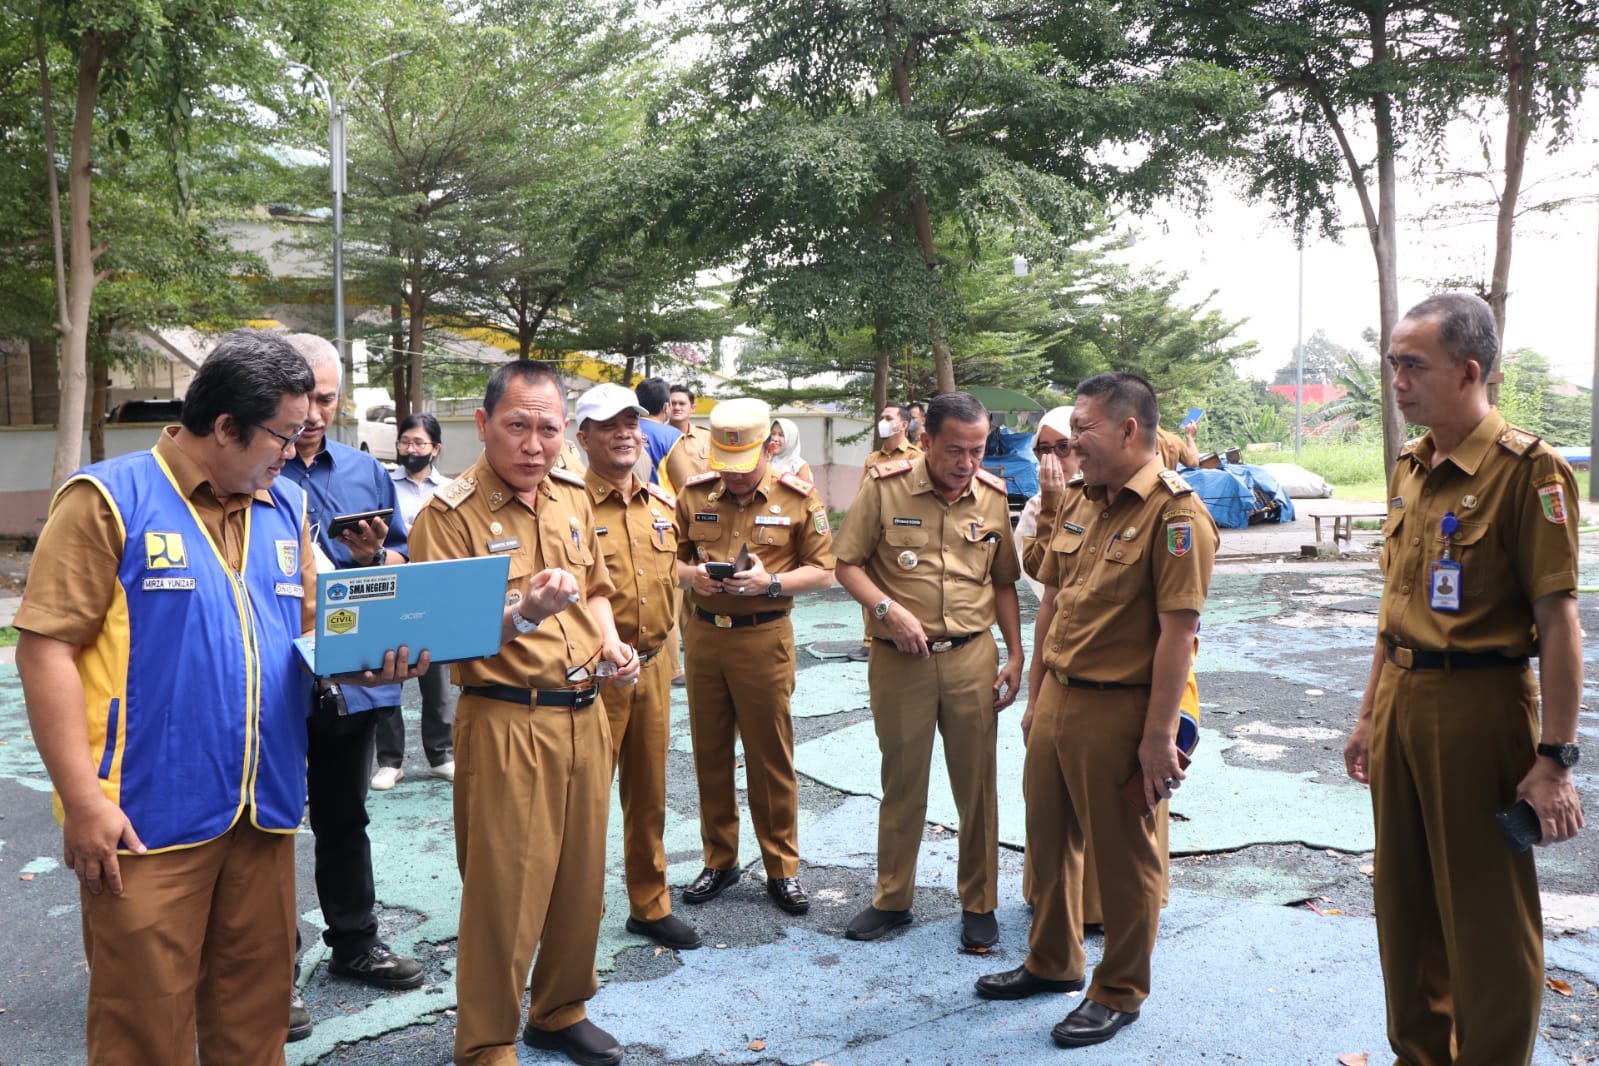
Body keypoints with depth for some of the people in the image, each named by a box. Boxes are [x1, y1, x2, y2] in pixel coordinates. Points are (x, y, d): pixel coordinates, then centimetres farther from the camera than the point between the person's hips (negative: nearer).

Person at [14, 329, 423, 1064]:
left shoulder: (286, 508, 10)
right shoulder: (109, 500, -7)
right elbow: (47, 648, -11)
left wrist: (365, 663, -5)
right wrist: (83, 800, -15)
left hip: (265, 811, 5)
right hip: (150, 820, -5)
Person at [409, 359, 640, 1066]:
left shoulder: (573, 496, 8)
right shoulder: (449, 514, -12)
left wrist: (609, 643, 5)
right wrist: (524, 617, -32)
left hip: (584, 715, 6)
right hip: (505, 721, -6)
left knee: (582, 877, 17)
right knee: (505, 893, 3)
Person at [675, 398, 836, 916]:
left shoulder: (799, 498, -5)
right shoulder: (693, 494, 3)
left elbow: (823, 572, -3)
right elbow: (673, 558, 12)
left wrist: (770, 582, -18)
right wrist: (691, 574, -11)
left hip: (764, 637, -3)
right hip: (703, 635, 3)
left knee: (771, 756, 5)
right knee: (710, 752, 12)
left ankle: (782, 868, 20)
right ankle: (719, 860, 28)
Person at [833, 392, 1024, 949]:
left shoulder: (994, 496, 1)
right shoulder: (884, 486, -7)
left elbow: (1003, 583, 9)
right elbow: (848, 564, -4)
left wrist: (1015, 656, 5)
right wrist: (888, 608, -19)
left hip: (972, 657, 2)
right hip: (899, 658, -1)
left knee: (977, 783, 8)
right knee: (902, 782, 12)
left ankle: (979, 904, 25)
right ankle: (892, 898, 29)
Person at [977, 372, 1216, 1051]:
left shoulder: (1173, 512, -15)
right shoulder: (1079, 505, 10)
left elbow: (1178, 630, -19)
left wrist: (1159, 735, -20)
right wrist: (1040, 698, 16)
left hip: (1119, 708, -8)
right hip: (1058, 697, 8)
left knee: (1121, 855, 9)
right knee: (1048, 837, 20)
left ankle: (1120, 993, 28)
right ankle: (1052, 963, 41)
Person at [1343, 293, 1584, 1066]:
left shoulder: (1526, 469, -13)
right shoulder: (1409, 469, 10)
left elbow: (1558, 622, -15)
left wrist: (1555, 758, -17)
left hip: (1478, 708, -7)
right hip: (1402, 704, 7)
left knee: (1486, 916, 6)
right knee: (1405, 904, 17)